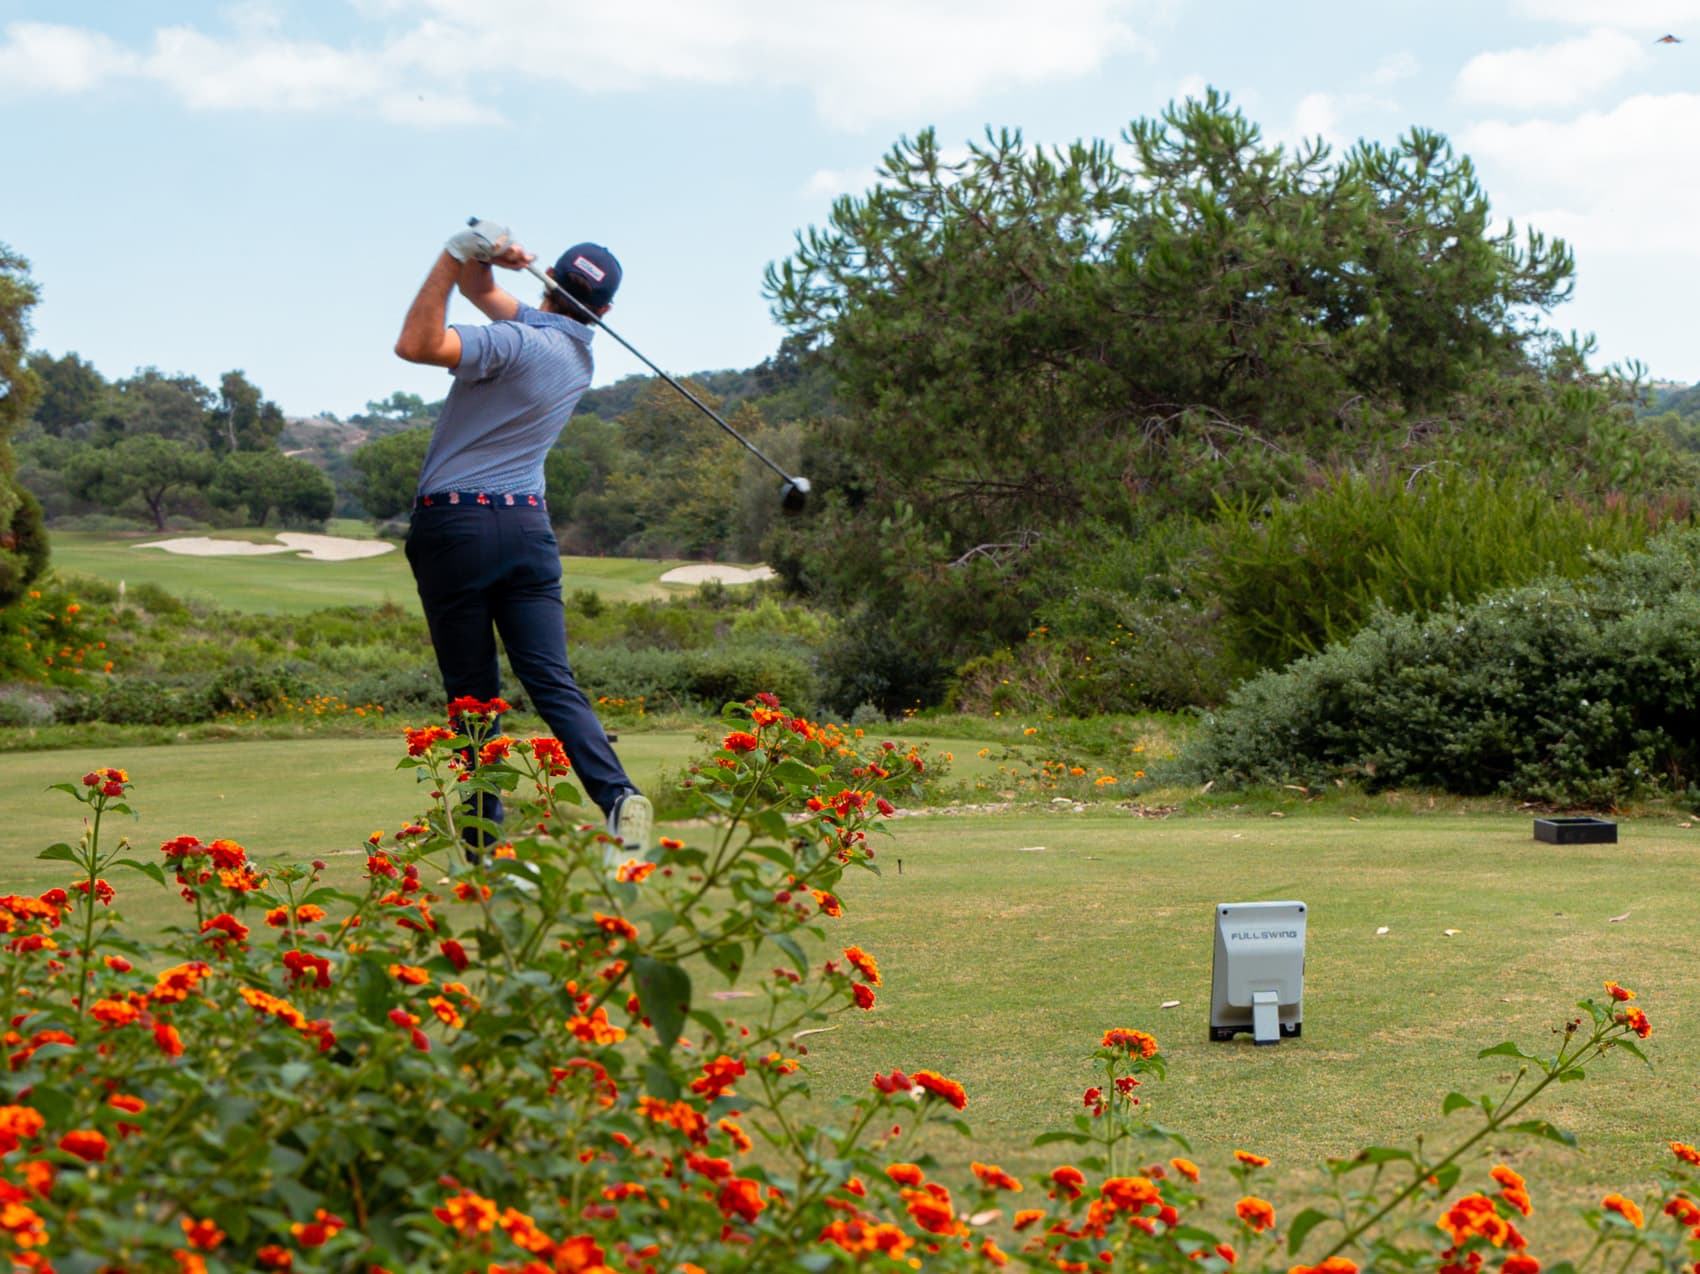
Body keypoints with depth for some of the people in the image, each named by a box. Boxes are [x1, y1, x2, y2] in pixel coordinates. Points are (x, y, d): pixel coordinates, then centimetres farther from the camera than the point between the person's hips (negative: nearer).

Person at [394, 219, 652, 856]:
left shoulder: (516, 342, -11)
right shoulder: (578, 350, 12)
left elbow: (417, 344, -22)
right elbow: (481, 291, 18)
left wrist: (457, 254, -19)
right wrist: (479, 258, -3)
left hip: (455, 524, -5)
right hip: (529, 524, 5)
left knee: (473, 694, 1)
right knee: (552, 681, -1)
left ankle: (484, 844, 2)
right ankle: (618, 795, -21)